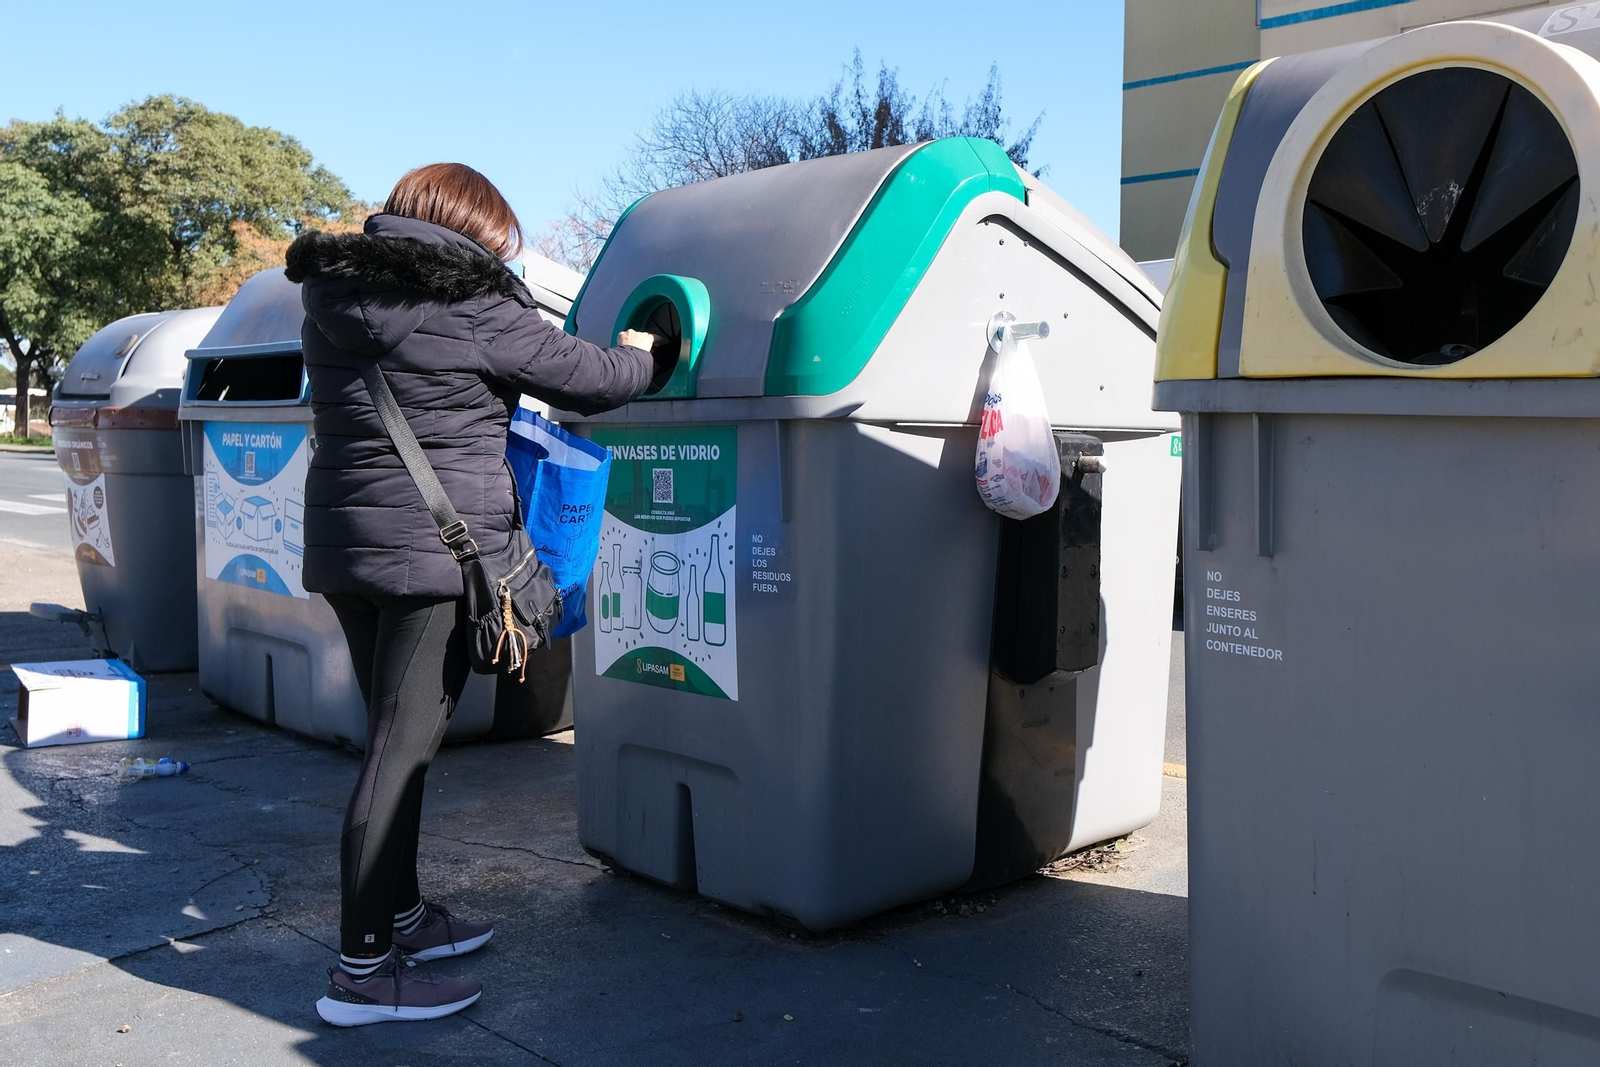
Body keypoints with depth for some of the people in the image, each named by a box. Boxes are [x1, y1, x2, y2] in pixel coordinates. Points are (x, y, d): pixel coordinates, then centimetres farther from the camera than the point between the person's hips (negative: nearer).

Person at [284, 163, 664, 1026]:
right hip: (435, 555, -8)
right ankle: (363, 970, 0)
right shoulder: (471, 307, -11)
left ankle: (399, 914, 31)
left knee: (397, 738, 18)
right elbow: (584, 376, -3)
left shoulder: (333, 298, 11)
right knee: (402, 747, -5)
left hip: (343, 547, 8)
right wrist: (642, 359, 17)